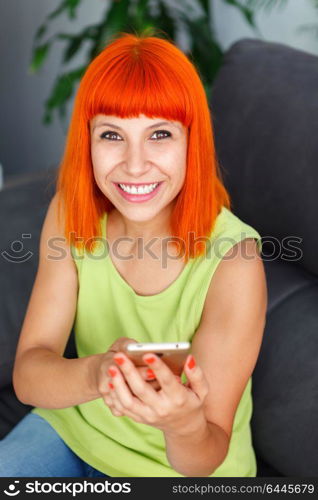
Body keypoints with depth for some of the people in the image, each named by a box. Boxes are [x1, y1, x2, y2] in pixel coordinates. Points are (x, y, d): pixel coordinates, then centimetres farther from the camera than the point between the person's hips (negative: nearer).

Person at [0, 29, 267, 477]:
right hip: (75, 428, 3)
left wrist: (186, 425, -42)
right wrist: (94, 373, -38)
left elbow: (206, 460, -20)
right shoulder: (71, 213, -13)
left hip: (181, 464, -2)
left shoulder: (233, 261, -26)